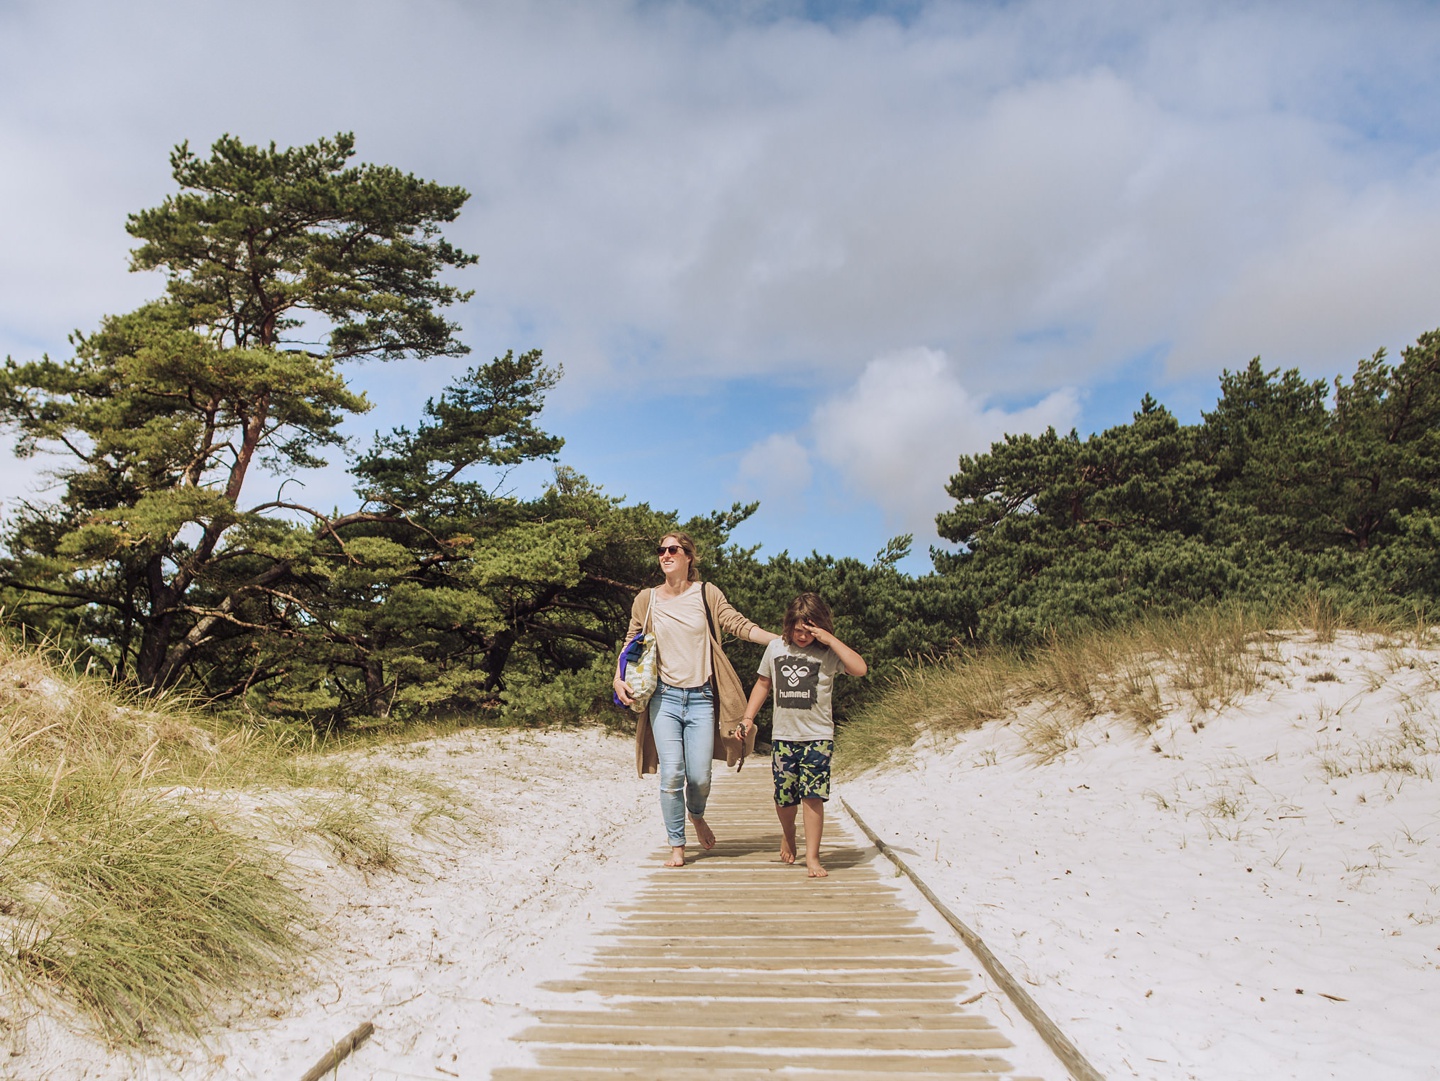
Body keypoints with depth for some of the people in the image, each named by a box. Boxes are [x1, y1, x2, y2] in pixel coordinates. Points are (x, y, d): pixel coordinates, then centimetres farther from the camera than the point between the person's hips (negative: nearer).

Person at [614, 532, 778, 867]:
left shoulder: (706, 594, 3)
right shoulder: (647, 599, 6)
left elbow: (739, 625, -4)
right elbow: (631, 643, 16)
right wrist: (619, 679, 2)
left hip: (701, 698, 0)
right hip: (665, 697, 0)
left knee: (699, 777, -1)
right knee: (671, 774, -7)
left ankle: (696, 814, 34)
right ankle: (677, 846, 10)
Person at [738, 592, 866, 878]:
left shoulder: (827, 652, -5)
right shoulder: (776, 648, 6)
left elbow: (860, 669, -21)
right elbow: (763, 684, 17)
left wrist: (830, 639, -21)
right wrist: (748, 717, 11)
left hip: (817, 736, -3)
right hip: (783, 736, 3)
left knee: (813, 795, -9)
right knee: (784, 797, 7)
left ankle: (812, 857, 2)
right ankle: (788, 834, 38)